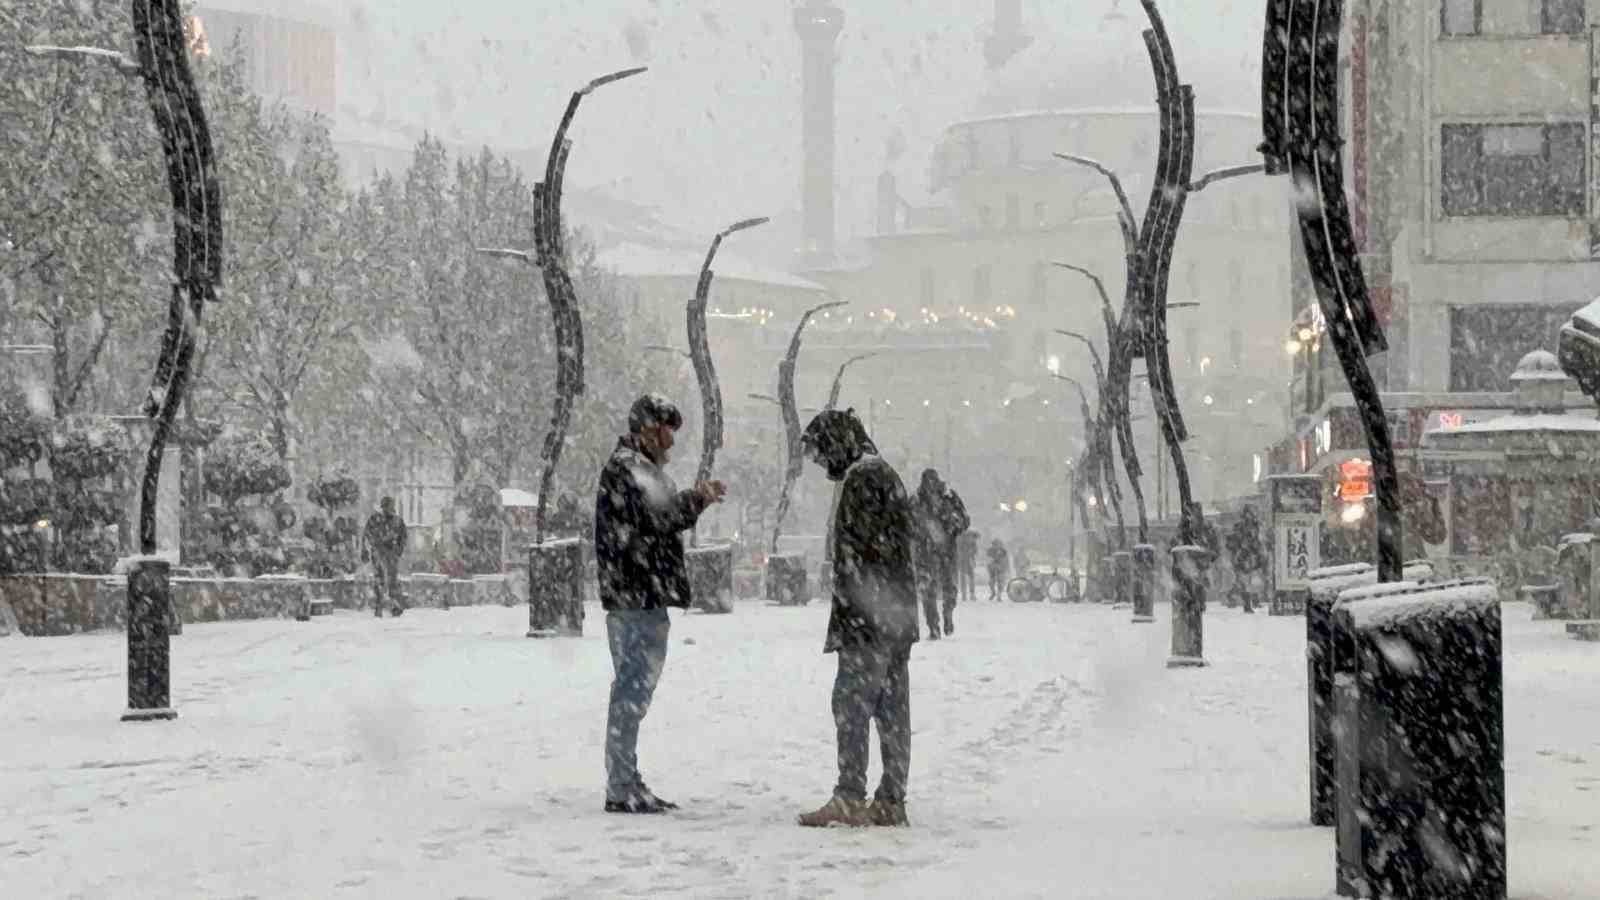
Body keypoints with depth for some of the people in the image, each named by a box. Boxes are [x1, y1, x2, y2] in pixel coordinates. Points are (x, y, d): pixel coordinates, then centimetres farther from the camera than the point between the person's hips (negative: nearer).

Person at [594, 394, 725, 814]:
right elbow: (660, 515, -22)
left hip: (644, 597, 11)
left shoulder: (638, 466, 20)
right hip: (636, 595, -11)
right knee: (633, 686, -9)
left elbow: (660, 519, 24)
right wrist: (697, 499, -6)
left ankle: (627, 783, 23)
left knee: (634, 685, 15)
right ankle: (621, 790, -7)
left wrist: (694, 499, 11)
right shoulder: (626, 466, -12)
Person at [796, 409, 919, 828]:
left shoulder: (861, 480, -12)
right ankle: (891, 801, 10)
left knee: (852, 703, -7)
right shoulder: (888, 475, 19)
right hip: (899, 618, 10)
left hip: (868, 620, -10)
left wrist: (843, 621, -18)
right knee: (892, 708, 8)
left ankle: (850, 798, -8)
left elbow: (856, 555, -18)